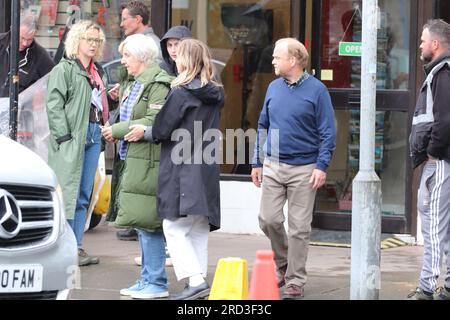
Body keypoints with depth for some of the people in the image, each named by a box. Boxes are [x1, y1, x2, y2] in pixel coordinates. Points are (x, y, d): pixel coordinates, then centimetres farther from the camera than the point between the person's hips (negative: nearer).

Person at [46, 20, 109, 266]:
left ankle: (77, 247, 12)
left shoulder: (97, 71, 20)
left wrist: (104, 128, 7)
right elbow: (54, 105, -11)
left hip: (93, 135, 8)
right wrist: (64, 137, -17)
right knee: (68, 193, -9)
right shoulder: (64, 69, -4)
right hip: (72, 137, -8)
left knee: (83, 196, 8)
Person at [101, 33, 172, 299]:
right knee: (142, 224, 13)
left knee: (148, 223, -8)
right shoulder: (136, 84, 18)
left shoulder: (159, 84, -13)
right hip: (133, 160, 10)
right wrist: (116, 130, 7)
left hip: (149, 162, -10)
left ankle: (157, 283, -3)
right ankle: (148, 280, 20)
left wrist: (118, 130, -14)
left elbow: (154, 123, -21)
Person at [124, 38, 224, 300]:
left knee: (175, 227, -4)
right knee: (199, 230, 11)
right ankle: (199, 281, 12)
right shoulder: (215, 95, 10)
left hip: (181, 169, -7)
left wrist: (145, 133, 12)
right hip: (207, 170, 7)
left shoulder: (181, 93, -11)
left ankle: (196, 280, -14)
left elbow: (163, 130, -9)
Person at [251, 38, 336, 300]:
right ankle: (283, 263, 23)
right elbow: (263, 126, 17)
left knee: (299, 227, 0)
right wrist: (257, 162, 14)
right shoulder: (274, 88, 9)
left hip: (304, 169, -4)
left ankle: (295, 280, 8)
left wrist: (322, 166, -13)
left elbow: (328, 132, -5)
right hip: (273, 167, 4)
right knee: (269, 220, -2)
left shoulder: (316, 90, -5)